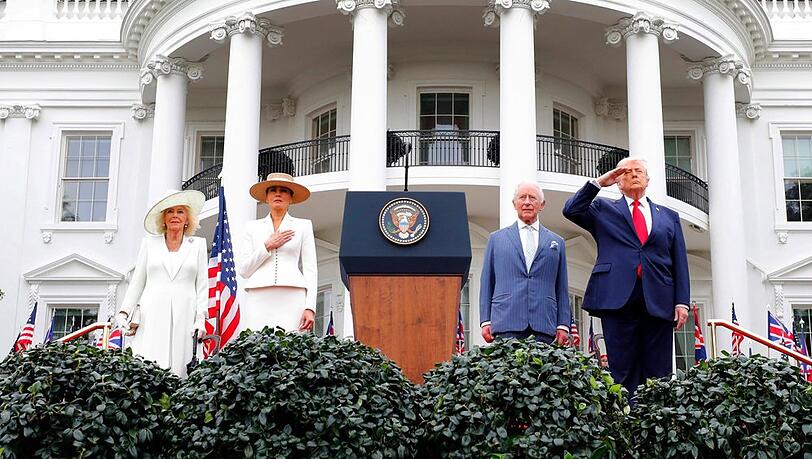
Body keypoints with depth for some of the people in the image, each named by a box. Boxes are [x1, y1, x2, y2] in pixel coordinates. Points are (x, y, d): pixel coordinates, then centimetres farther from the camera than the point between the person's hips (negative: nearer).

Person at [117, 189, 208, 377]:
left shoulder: (198, 244, 14)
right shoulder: (150, 242, 16)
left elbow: (202, 285, 10)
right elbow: (137, 281, 16)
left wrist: (200, 318, 0)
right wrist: (124, 312, 6)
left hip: (184, 317, 0)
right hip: (152, 317, 0)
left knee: (177, 369, -10)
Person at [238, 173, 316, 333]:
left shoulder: (303, 226, 15)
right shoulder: (252, 227, 19)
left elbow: (310, 270, 8)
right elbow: (243, 270, 11)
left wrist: (310, 307, -3)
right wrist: (267, 246, 0)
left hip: (291, 298, -1)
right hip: (259, 298, 1)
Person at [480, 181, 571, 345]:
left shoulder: (556, 242, 18)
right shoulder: (496, 238, 16)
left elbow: (561, 287, 15)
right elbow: (487, 282, 13)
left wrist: (563, 325, 5)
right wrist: (486, 321, 3)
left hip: (544, 326, 1)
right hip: (506, 325, -1)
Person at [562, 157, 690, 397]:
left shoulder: (669, 216, 20)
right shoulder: (604, 210, 17)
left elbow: (680, 263, 14)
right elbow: (571, 210, 1)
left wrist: (682, 301, 3)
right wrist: (599, 183, 0)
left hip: (658, 302, 2)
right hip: (618, 298, -2)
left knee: (658, 375, 0)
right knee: (623, 373, -3)